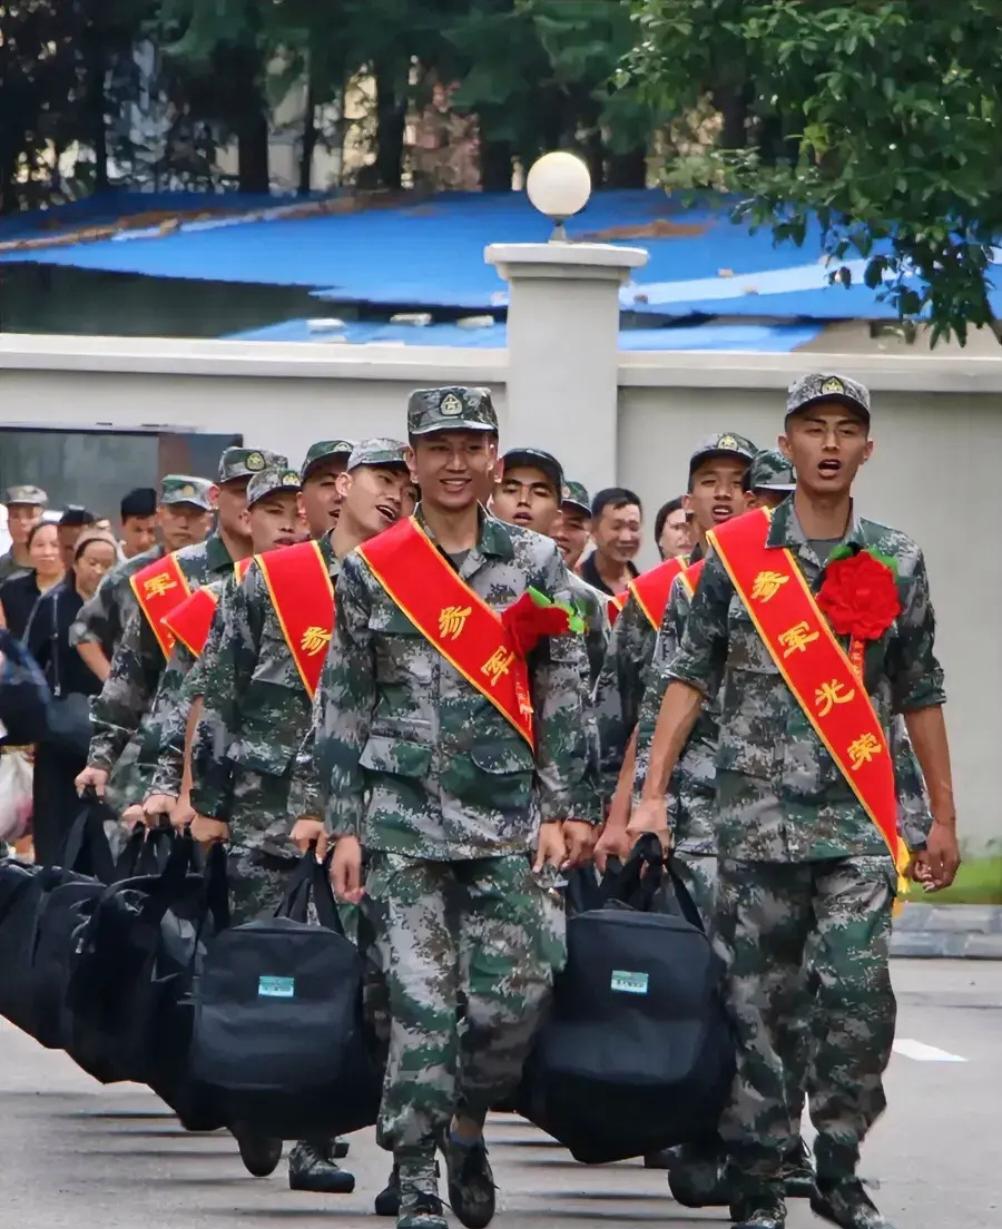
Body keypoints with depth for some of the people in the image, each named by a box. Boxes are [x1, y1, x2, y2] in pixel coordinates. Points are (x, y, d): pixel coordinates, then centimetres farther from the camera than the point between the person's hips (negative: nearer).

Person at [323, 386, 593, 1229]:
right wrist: (345, 827, 2)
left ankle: (467, 1129, 23)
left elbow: (565, 695, 6)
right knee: (422, 1002, -7)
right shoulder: (370, 572, 5)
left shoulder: (537, 565, 6)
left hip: (511, 817, 1)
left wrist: (560, 811, -1)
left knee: (511, 999, -4)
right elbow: (342, 706, 6)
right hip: (404, 818, -1)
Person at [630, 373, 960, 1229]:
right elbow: (692, 678, 4)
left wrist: (945, 818, 12)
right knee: (755, 1004, 2)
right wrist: (653, 796, -3)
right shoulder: (737, 554, 3)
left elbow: (919, 696, 12)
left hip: (859, 823, 1)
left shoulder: (895, 563, 7)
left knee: (858, 999, -9)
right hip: (759, 819, 0)